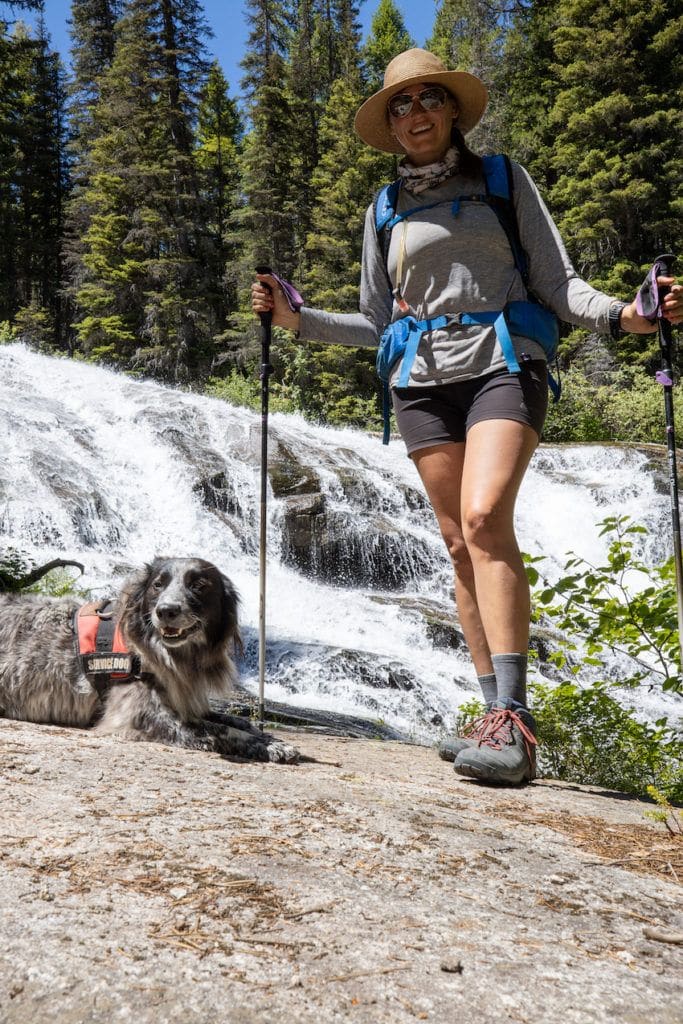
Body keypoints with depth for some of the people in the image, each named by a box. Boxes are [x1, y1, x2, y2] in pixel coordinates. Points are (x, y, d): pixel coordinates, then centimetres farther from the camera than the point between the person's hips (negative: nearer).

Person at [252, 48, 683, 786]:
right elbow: (373, 324, 19)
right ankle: (499, 718, 6)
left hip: (502, 368, -3)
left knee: (485, 518, -25)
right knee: (460, 544, -1)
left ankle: (512, 720, -25)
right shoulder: (386, 210, 18)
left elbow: (557, 283, 4)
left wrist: (621, 315, -15)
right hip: (423, 384, 3)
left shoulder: (503, 181, 11)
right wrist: (295, 318, 7)